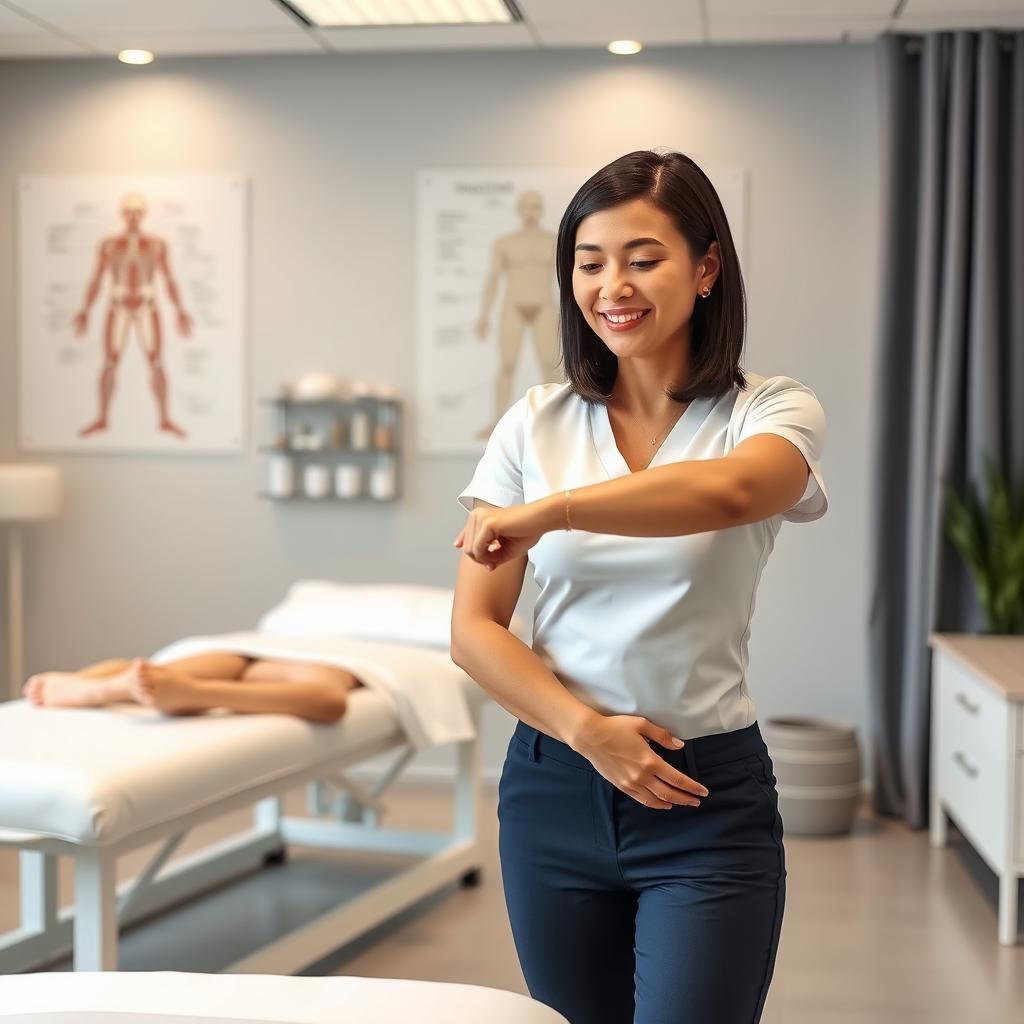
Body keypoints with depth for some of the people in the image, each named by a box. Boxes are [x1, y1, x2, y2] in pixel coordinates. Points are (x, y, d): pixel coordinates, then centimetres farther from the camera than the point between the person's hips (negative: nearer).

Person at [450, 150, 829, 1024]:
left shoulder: (773, 413, -4)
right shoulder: (536, 425, 3)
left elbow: (725, 493, -29)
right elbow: (474, 630, -1)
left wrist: (550, 511, -38)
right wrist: (586, 729, -14)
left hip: (707, 797, -3)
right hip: (554, 786, 3)